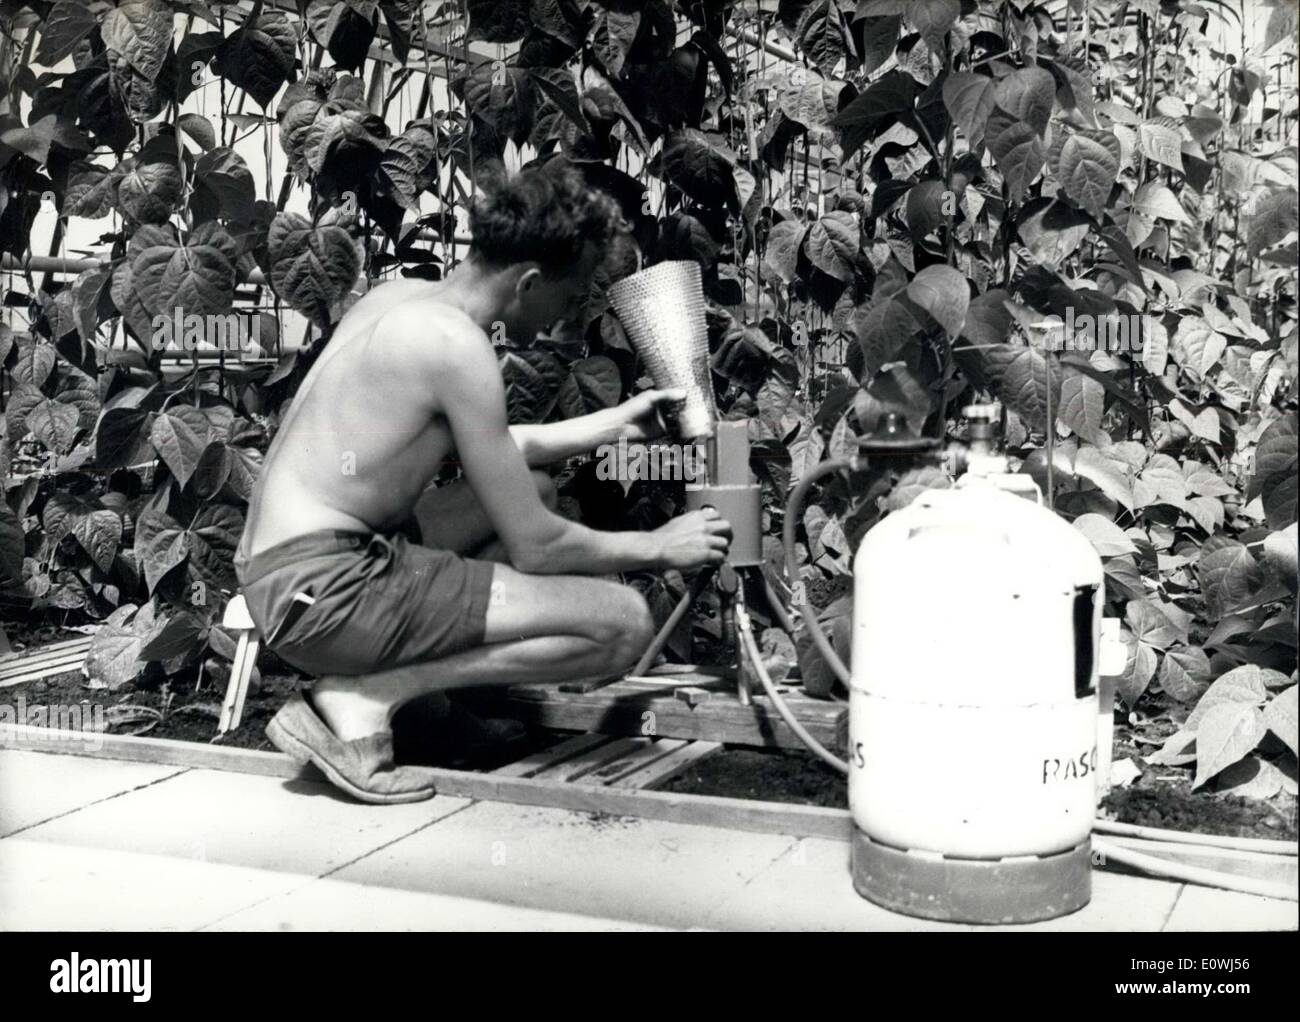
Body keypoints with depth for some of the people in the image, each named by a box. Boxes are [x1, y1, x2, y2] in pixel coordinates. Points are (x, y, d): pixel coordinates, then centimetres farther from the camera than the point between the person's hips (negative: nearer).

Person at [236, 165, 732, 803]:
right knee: (625, 622, -13)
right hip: (324, 593, -10)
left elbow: (487, 452, 26)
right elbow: (535, 549, -13)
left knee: (531, 487, 26)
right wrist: (660, 547, 3)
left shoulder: (401, 296, 10)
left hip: (278, 566, 10)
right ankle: (366, 698, -10)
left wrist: (616, 423, 26)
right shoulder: (457, 343, -17)